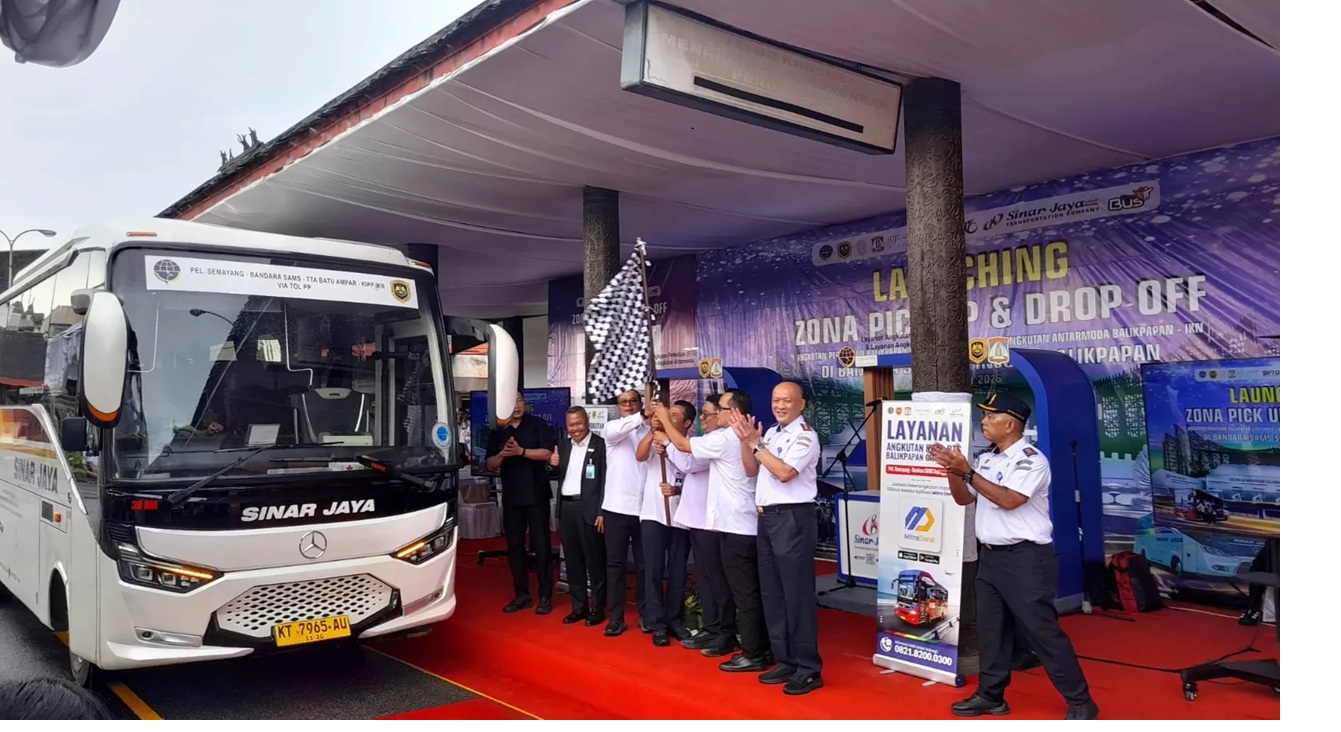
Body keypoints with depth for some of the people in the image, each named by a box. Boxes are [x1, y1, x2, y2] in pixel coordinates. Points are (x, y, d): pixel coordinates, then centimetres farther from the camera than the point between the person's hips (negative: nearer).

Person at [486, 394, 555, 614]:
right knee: (514, 546, 8)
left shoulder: (537, 424, -1)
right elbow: (490, 465, 7)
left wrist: (521, 451, -21)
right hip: (511, 497, 4)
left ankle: (545, 596, 4)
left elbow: (547, 453, -10)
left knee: (541, 545, -1)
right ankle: (521, 594, 17)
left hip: (536, 494, -4)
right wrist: (503, 454, -14)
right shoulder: (498, 432, 10)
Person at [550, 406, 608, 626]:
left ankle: (597, 608, 12)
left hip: (588, 508, -6)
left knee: (594, 560, 2)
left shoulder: (600, 444, -8)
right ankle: (579, 607, 22)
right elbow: (559, 476, 17)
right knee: (572, 560, 12)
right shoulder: (564, 445, 12)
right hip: (567, 508, 6)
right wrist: (554, 465, -5)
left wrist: (602, 512, -16)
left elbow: (605, 480, -12)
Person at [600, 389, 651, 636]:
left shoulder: (649, 431, 5)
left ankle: (645, 615, 21)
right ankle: (616, 618, 12)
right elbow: (618, 430, -22)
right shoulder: (612, 428, 3)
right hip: (616, 507, 0)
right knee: (615, 564, 4)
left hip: (643, 508, 1)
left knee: (644, 564, 8)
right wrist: (643, 416, -36)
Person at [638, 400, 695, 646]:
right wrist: (652, 431, -20)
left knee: (678, 572, 7)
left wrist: (677, 490, -16)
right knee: (654, 570, 0)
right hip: (653, 515, 0)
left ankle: (674, 621, 19)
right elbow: (640, 456, -14)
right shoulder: (655, 442, 5)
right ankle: (657, 625, 6)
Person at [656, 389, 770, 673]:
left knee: (743, 593, -3)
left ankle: (752, 655, 2)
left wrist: (665, 418, 9)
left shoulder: (724, 439, -14)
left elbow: (682, 443, -6)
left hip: (735, 526, -9)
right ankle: (762, 649, 19)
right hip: (750, 524, 9)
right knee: (753, 591, 13)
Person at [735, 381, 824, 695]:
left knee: (797, 594, -5)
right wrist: (747, 441, 4)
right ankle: (786, 661, 22)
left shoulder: (805, 436, -9)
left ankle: (809, 669, 3)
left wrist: (755, 445, -13)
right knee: (771, 593, 12)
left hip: (792, 518, -9)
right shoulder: (770, 434, 15)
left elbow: (784, 473, -21)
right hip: (766, 518, 9)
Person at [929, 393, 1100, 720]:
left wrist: (967, 471, -24)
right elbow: (963, 498, 15)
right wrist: (951, 469, -3)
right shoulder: (986, 460, 11)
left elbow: (1008, 500, -25)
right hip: (990, 555, 8)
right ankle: (990, 694, 26)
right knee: (990, 628, 14)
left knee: (1041, 631, -3)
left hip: (1025, 558, -8)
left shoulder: (1031, 459, -14)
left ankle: (1080, 702, 10)